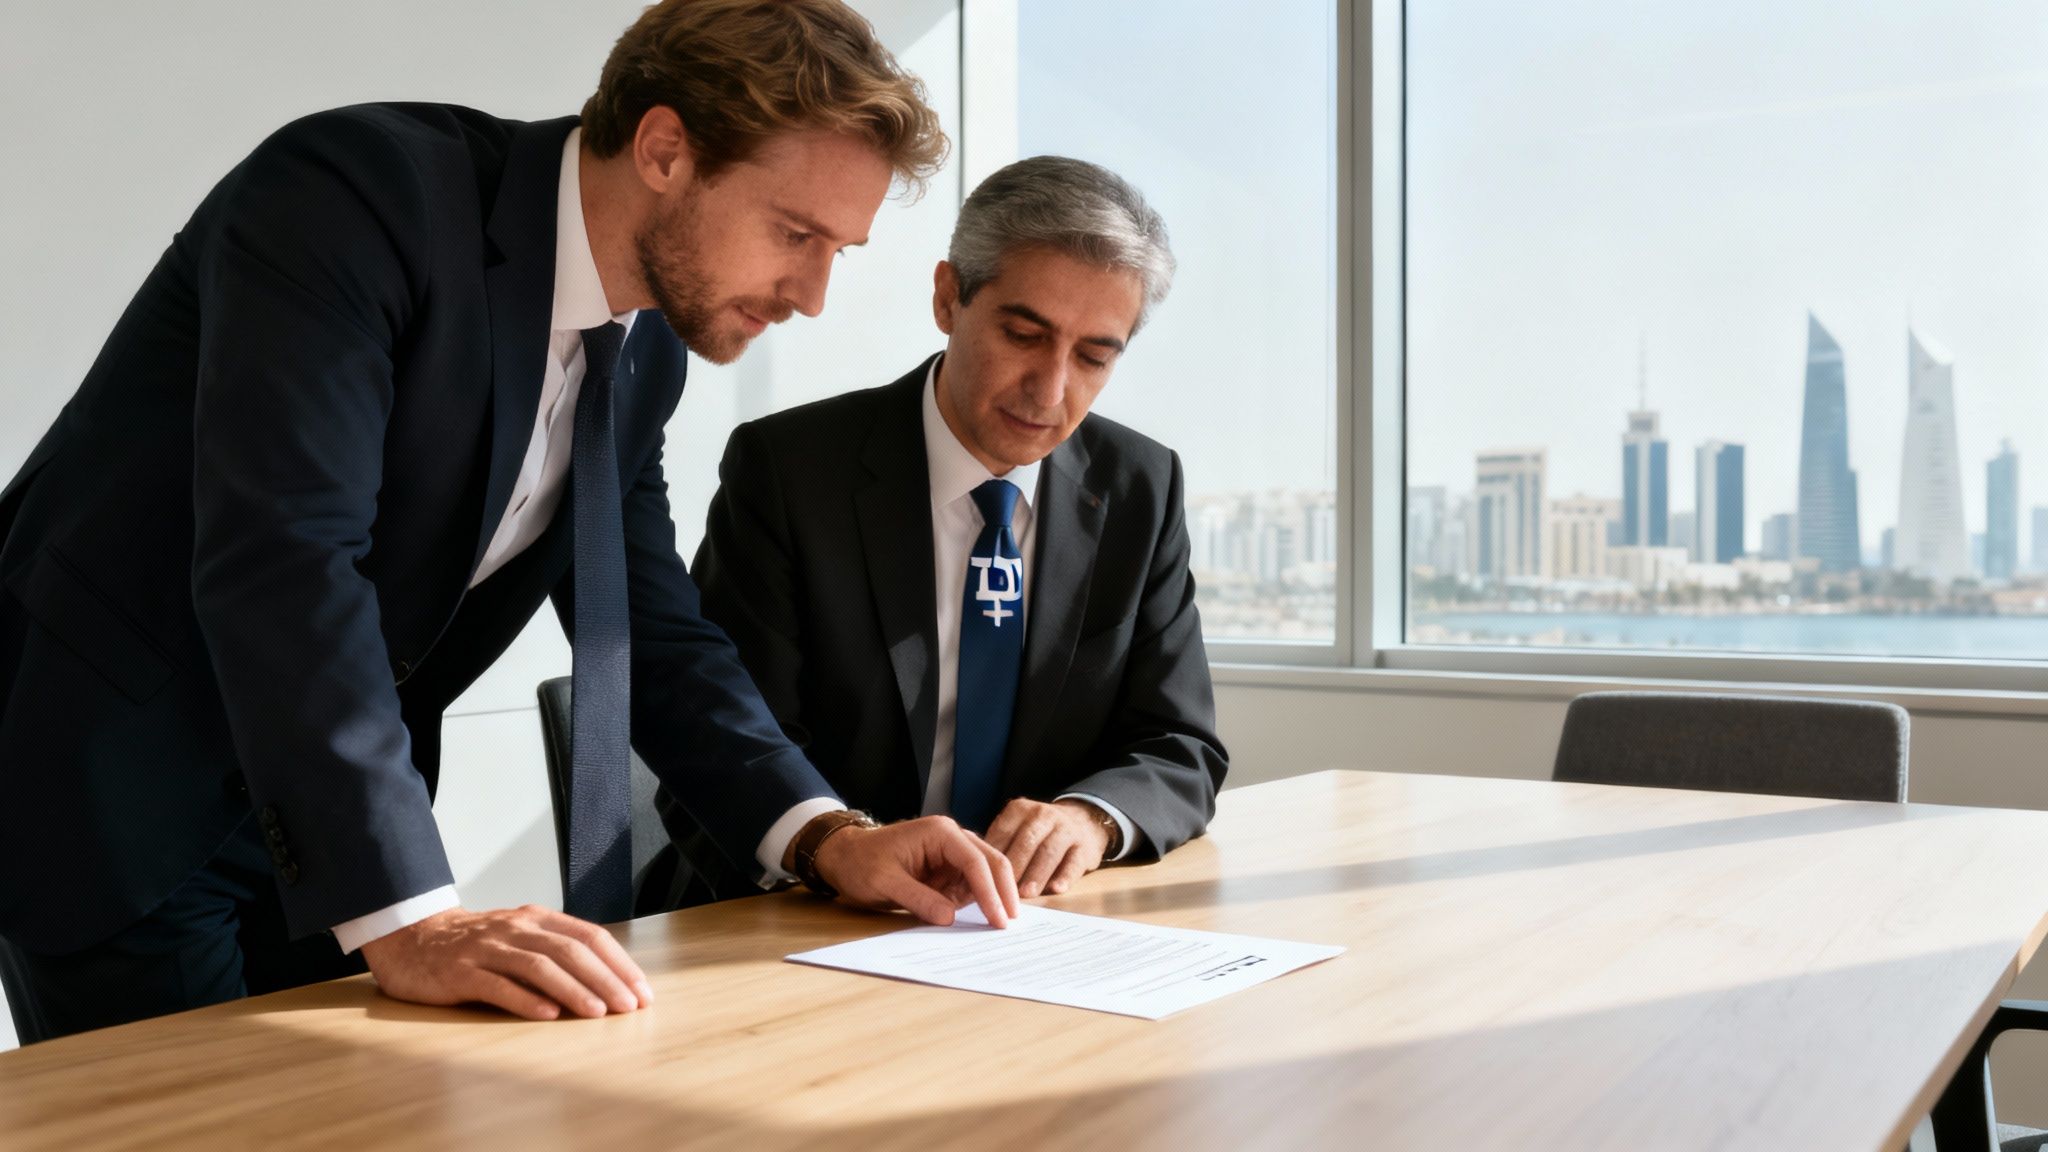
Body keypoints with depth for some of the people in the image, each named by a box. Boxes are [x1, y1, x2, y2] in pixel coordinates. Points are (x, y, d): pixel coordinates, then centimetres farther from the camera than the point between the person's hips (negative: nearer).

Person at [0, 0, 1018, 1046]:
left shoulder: (644, 352, 1)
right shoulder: (353, 192, -23)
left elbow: (648, 628, 6)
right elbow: (282, 557, -33)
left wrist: (826, 836, -7)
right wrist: (405, 919, -38)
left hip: (329, 828, 7)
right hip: (103, 792, -6)